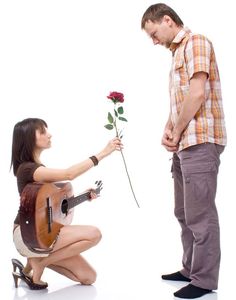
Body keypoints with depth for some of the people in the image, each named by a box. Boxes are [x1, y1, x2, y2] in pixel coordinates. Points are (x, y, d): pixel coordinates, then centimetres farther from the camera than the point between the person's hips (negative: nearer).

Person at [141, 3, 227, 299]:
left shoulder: (196, 42, -6)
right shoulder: (178, 52, 21)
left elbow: (197, 94, -17)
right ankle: (190, 269, 24)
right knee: (184, 213, 14)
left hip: (200, 141, -9)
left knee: (200, 214, -5)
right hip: (184, 143, 10)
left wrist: (177, 133, -9)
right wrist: (168, 130, 7)